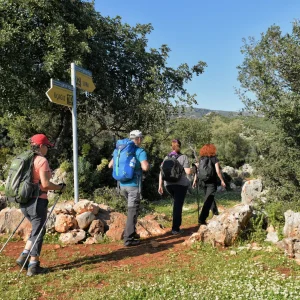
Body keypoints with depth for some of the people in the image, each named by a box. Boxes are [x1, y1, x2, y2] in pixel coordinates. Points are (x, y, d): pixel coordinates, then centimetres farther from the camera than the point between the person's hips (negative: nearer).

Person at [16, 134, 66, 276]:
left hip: (24, 201, 8)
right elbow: (45, 184, -19)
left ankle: (24, 256, 17)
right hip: (37, 200, -8)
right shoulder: (42, 160, -13)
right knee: (38, 232, 3)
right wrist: (60, 187, -4)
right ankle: (33, 266, 9)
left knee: (36, 230, 22)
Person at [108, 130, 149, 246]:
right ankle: (129, 239, 2)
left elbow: (110, 165, 12)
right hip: (134, 184, -7)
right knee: (132, 211, -1)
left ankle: (131, 232, 27)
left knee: (132, 209, 23)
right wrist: (146, 163, 0)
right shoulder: (140, 151, -9)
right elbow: (145, 167, -23)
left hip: (123, 184, 7)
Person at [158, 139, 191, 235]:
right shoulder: (183, 157, -6)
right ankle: (175, 228, 4)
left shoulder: (166, 158, 5)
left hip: (169, 184, 4)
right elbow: (188, 172, -13)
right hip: (181, 184, -4)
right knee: (178, 205, 2)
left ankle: (177, 223, 26)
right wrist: (191, 169, 10)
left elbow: (161, 172, 3)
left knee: (177, 203, 25)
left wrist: (160, 185, 7)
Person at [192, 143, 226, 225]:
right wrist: (222, 180, -1)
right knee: (208, 200, -6)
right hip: (212, 182, -5)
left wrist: (195, 180, 8)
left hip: (203, 182, 5)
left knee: (210, 197, 23)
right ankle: (201, 219, -14)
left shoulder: (201, 159, 5)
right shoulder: (214, 159, -7)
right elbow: (218, 171, -10)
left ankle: (215, 212, 40)